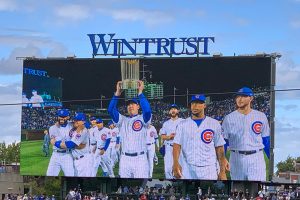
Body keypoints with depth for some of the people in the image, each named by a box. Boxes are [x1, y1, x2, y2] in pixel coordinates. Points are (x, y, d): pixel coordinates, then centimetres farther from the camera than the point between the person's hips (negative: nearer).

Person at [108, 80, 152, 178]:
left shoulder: (143, 119, 4)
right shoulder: (122, 120, 15)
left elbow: (147, 110, -18)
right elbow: (111, 110, 2)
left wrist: (140, 93, -19)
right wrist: (117, 93, -7)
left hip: (140, 159, -4)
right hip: (125, 159, 4)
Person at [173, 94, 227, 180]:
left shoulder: (214, 124, 6)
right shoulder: (183, 125, 7)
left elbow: (219, 149, 5)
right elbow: (177, 145, -2)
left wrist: (222, 171, -1)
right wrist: (176, 163, -20)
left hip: (209, 170, -1)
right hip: (188, 170, 1)